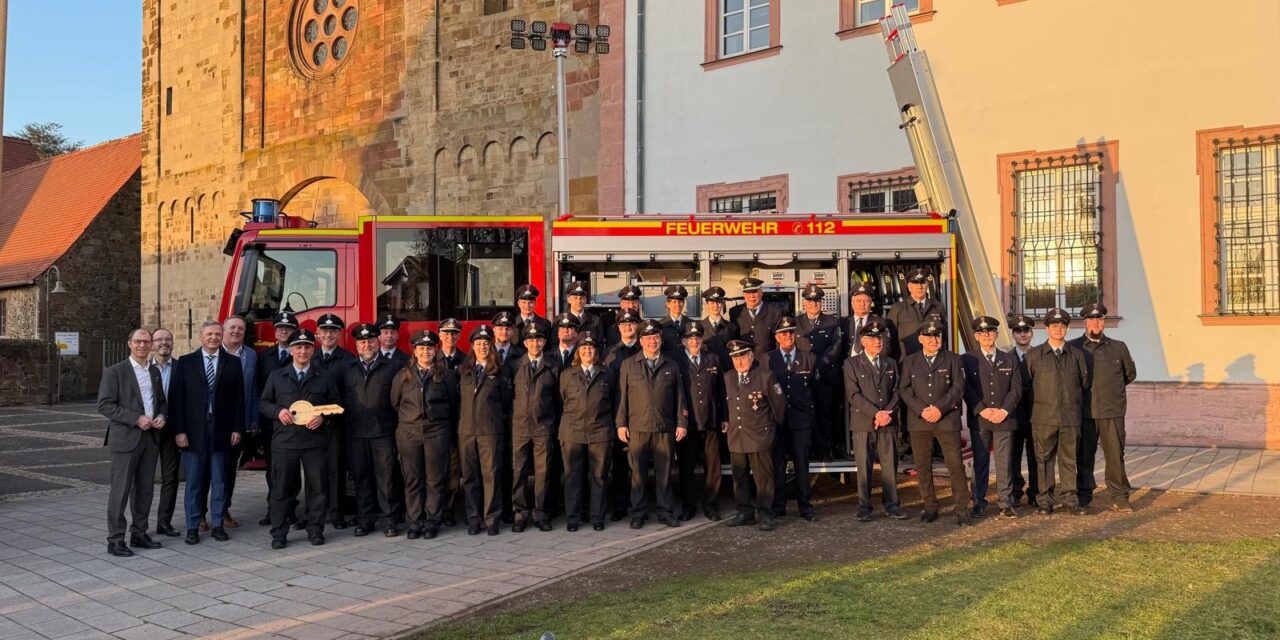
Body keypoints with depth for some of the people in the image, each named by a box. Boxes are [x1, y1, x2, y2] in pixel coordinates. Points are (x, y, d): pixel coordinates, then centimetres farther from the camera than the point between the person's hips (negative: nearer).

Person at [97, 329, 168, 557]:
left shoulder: (155, 372, 14)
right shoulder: (115, 372, -5)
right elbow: (104, 405, -11)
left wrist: (161, 415, 0)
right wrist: (136, 419, -18)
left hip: (151, 436, 6)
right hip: (125, 438, -6)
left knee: (145, 488, 11)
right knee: (120, 490, -3)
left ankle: (139, 534, 21)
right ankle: (115, 540, 4)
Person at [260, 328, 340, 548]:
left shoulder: (324, 378, 10)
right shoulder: (276, 376, 10)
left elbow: (335, 405, 11)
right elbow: (263, 404, 11)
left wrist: (323, 417, -9)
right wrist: (278, 411, -9)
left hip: (315, 441, 0)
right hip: (284, 441, 0)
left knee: (318, 487, 2)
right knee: (281, 489, 3)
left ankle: (315, 531, 14)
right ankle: (279, 534, 11)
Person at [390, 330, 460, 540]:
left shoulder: (446, 374, 5)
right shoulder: (403, 375, 9)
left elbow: (453, 404, 7)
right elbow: (394, 403, 14)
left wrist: (450, 430, 7)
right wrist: (408, 419, 13)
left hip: (437, 433, -1)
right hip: (409, 433, 1)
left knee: (435, 479, 1)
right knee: (412, 480, 4)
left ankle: (432, 522, 9)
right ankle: (414, 523, 12)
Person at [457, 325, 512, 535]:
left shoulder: (499, 372, 5)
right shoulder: (463, 371, 12)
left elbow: (506, 403, 7)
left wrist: (506, 433, 4)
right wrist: (459, 422, 7)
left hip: (490, 431, -3)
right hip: (466, 431, 3)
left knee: (491, 475, -5)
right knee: (470, 476, 5)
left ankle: (491, 519, 4)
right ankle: (474, 519, 14)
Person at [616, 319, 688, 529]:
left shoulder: (671, 366, 12)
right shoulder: (628, 365, 8)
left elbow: (680, 397, 11)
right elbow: (622, 396, 6)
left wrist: (682, 423, 3)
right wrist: (621, 423, 0)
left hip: (665, 428, 1)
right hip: (637, 428, -1)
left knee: (664, 472, 4)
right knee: (638, 473, 2)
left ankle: (665, 512, 12)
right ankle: (639, 513, 10)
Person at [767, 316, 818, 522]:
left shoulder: (809, 359, 7)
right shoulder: (768, 359, 4)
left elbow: (813, 387, 13)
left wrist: (808, 411, 10)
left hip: (801, 419, 0)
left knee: (802, 463, 3)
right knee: (778, 463, 4)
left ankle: (805, 506, 11)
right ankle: (778, 506, 12)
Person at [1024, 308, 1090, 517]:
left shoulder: (1077, 354, 10)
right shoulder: (1033, 354, 3)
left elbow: (1084, 382, 17)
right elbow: (1025, 383, 8)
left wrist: (1076, 403, 14)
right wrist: (1039, 401, 8)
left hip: (1070, 417, 2)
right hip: (1044, 417, -1)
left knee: (1069, 459, 5)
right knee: (1044, 459, 3)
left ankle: (1069, 498, 12)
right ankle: (1046, 500, 9)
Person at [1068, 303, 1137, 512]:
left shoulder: (1118, 347, 9)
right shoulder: (1073, 348, 2)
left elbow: (1130, 373, 21)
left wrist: (1113, 388, 16)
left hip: (1113, 411, 1)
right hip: (1084, 411, -1)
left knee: (1116, 455, -1)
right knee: (1084, 456, 6)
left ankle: (1119, 497, 8)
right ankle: (1083, 495, 16)